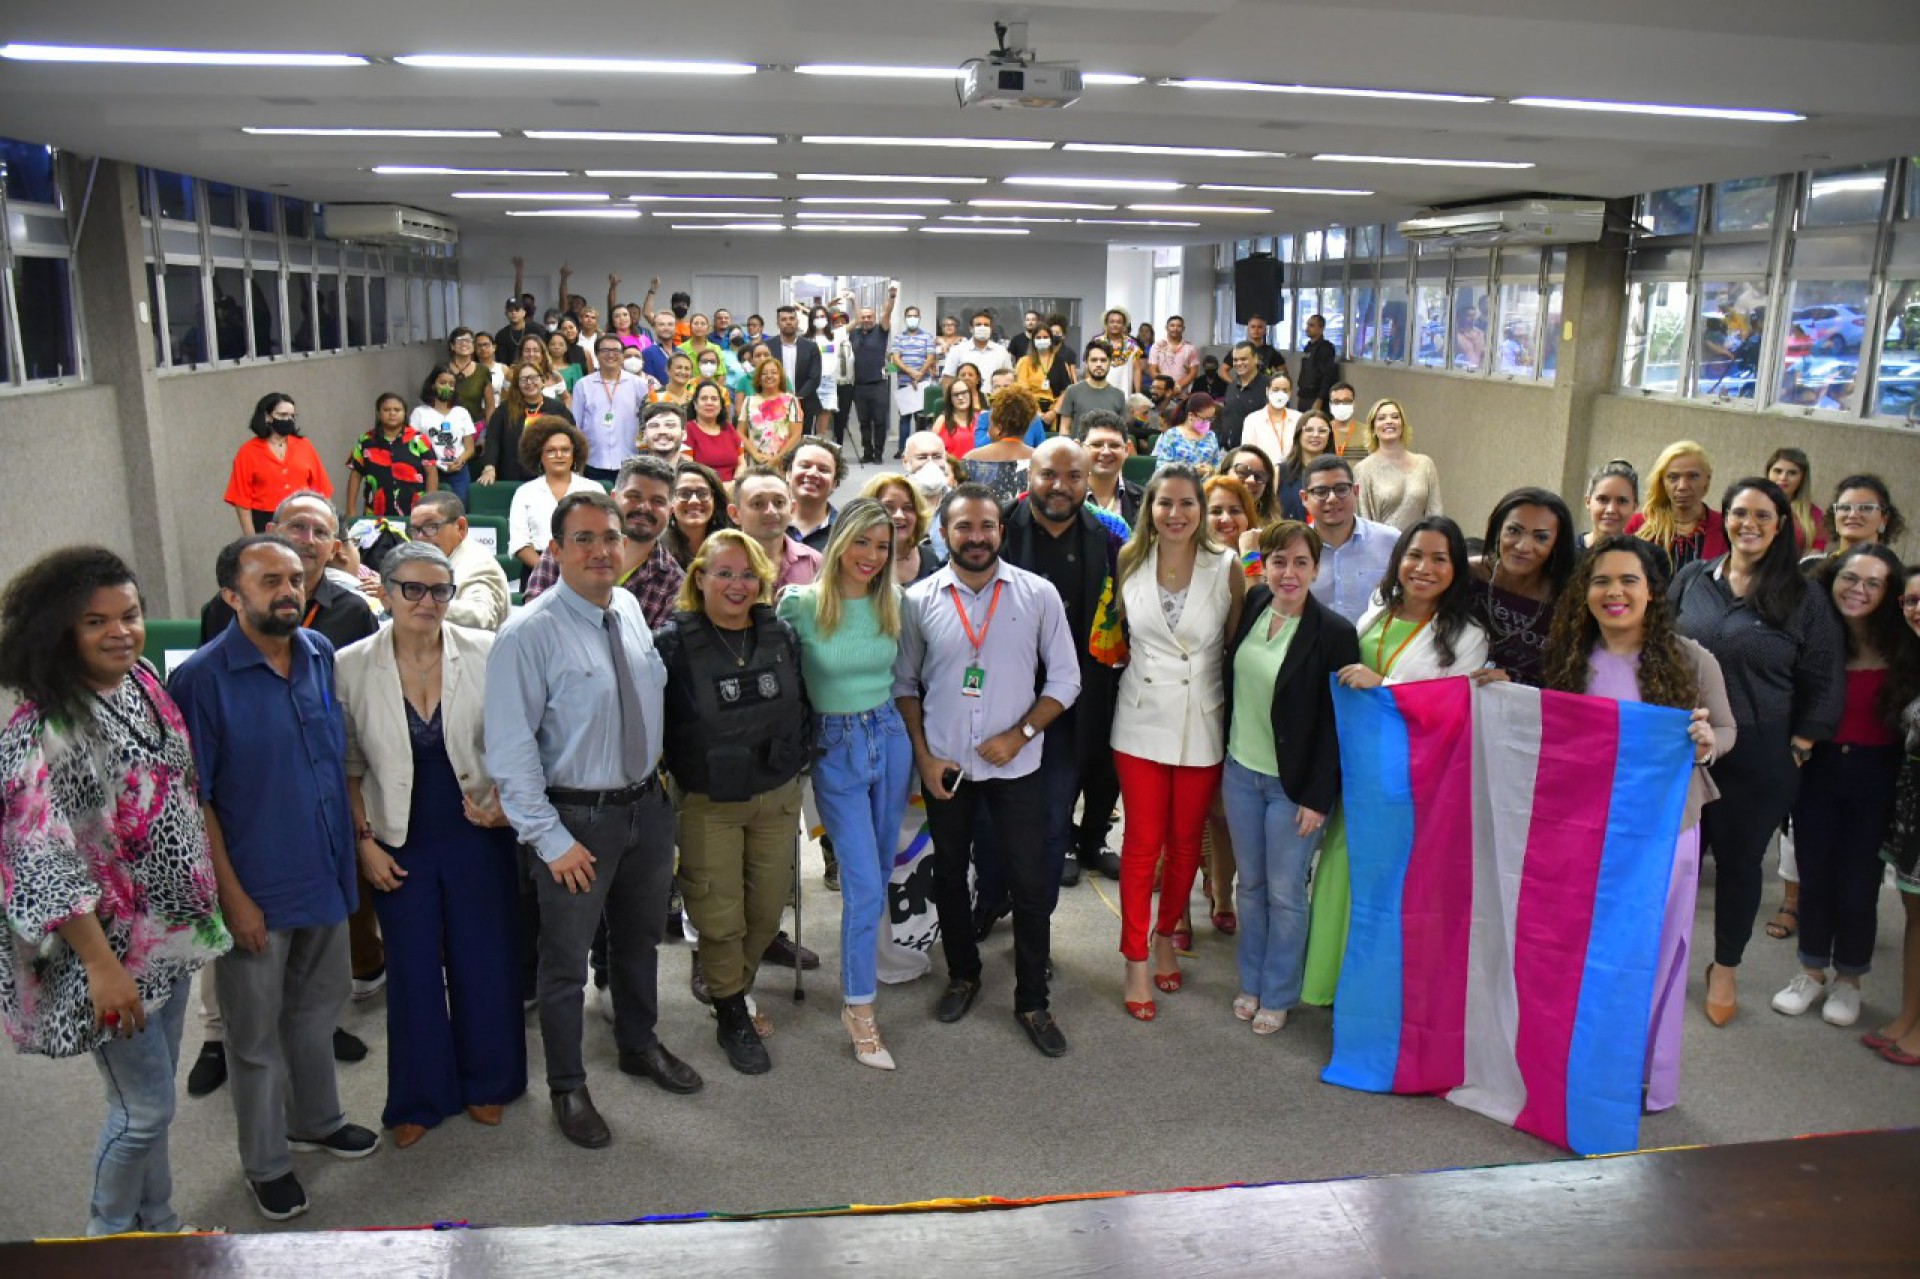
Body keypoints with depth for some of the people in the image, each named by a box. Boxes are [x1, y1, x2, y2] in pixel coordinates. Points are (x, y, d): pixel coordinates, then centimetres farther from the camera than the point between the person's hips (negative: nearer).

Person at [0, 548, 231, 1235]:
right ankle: (111, 1238, 32)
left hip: (171, 932, 7)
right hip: (112, 948, -7)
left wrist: (216, 899, 12)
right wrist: (101, 966, -21)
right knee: (145, 1108, 7)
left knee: (153, 1096, 22)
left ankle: (159, 1224, 41)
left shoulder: (145, 686, 0)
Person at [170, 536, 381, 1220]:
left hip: (326, 876, 5)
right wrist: (233, 896, -15)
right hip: (257, 891, -5)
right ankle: (265, 1163, 30)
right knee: (255, 1034, 11)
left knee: (317, 1006, 22)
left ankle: (315, 1120, 44)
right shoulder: (201, 678, -16)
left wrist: (357, 837, 5)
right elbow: (195, 800, -14)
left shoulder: (323, 655, 0)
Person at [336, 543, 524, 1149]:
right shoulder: (351, 666, -7)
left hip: (479, 834, 0)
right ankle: (420, 1099, 31)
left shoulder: (486, 653, -7)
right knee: (412, 972, 11)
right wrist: (364, 841, -3)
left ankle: (486, 1082, 33)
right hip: (399, 844, 0)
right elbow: (347, 766, 1)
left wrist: (503, 797, -12)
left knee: (487, 962, 10)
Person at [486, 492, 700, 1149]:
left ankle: (640, 1046, 47)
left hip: (648, 805, 6)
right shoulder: (528, 634, -20)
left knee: (640, 939, 24)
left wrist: (658, 775, 11)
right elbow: (510, 748, -19)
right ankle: (567, 1088, 32)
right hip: (578, 818, -6)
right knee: (566, 959, 10)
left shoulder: (631, 609, -1)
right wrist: (549, 838, -18)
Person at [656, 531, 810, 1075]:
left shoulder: (781, 635, -1)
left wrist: (797, 759, 6)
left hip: (777, 796, 4)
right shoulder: (672, 642, -13)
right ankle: (732, 1017, 25)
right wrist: (669, 774, -8)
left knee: (768, 908, 14)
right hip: (707, 804, -4)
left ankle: (733, 988, 39)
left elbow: (802, 706, 10)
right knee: (720, 917, 5)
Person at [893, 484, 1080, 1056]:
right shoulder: (919, 600, -4)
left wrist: (1020, 733, -12)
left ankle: (1032, 1001, 20)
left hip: (1016, 765, -1)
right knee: (949, 876, 16)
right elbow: (904, 682, 5)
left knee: (1032, 884, 3)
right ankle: (962, 975, 38)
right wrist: (923, 755, -2)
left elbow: (1065, 679, -2)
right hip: (944, 767, 1)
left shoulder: (1038, 595, -6)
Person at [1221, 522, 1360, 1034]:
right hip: (1240, 771, 5)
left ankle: (1278, 995, 27)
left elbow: (1336, 722, -13)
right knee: (1250, 885, 17)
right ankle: (1250, 983, 35)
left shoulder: (1335, 633, -16)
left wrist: (1317, 797, -13)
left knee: (1285, 894, 8)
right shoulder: (1250, 607, -1)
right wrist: (1224, 758, 9)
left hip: (1294, 785, -4)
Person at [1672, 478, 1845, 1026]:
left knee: (1739, 859, 11)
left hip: (1759, 758, -2)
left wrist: (1796, 752, -5)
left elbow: (1823, 689, 0)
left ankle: (1725, 969, 30)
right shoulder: (1693, 578, 2)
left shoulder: (1805, 601, -4)